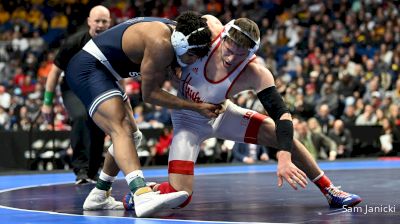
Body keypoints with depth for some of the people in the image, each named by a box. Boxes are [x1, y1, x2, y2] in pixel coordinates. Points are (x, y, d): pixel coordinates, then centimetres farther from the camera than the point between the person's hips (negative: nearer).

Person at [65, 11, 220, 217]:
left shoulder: (173, 30, 0)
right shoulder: (160, 44, -26)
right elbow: (149, 94, -18)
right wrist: (197, 108, -17)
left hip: (100, 71, 11)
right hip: (86, 69, -11)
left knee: (131, 135, 17)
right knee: (121, 129, -29)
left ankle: (98, 196, 27)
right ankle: (142, 194, -48)